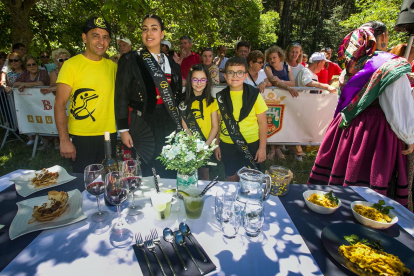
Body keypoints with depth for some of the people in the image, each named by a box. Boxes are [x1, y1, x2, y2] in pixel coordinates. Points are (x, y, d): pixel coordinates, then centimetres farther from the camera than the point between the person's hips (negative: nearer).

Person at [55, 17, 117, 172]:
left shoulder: (112, 66, 7)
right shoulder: (71, 65, -6)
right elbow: (60, 104, -9)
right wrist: (64, 140, -14)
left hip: (109, 136, 4)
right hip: (80, 137, -4)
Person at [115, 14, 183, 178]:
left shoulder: (171, 63, 12)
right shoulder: (130, 60, -2)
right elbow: (121, 96, -3)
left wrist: (180, 126, 13)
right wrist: (123, 129, -8)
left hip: (168, 124, 4)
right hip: (143, 124, -4)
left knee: (170, 175, 9)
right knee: (145, 173, 3)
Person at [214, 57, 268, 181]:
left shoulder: (254, 95, -6)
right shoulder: (220, 97, 0)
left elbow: (262, 122, -4)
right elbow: (217, 122, 6)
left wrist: (262, 147, -6)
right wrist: (216, 145, 8)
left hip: (251, 144, -2)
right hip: (227, 145, 2)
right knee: (231, 177, 14)